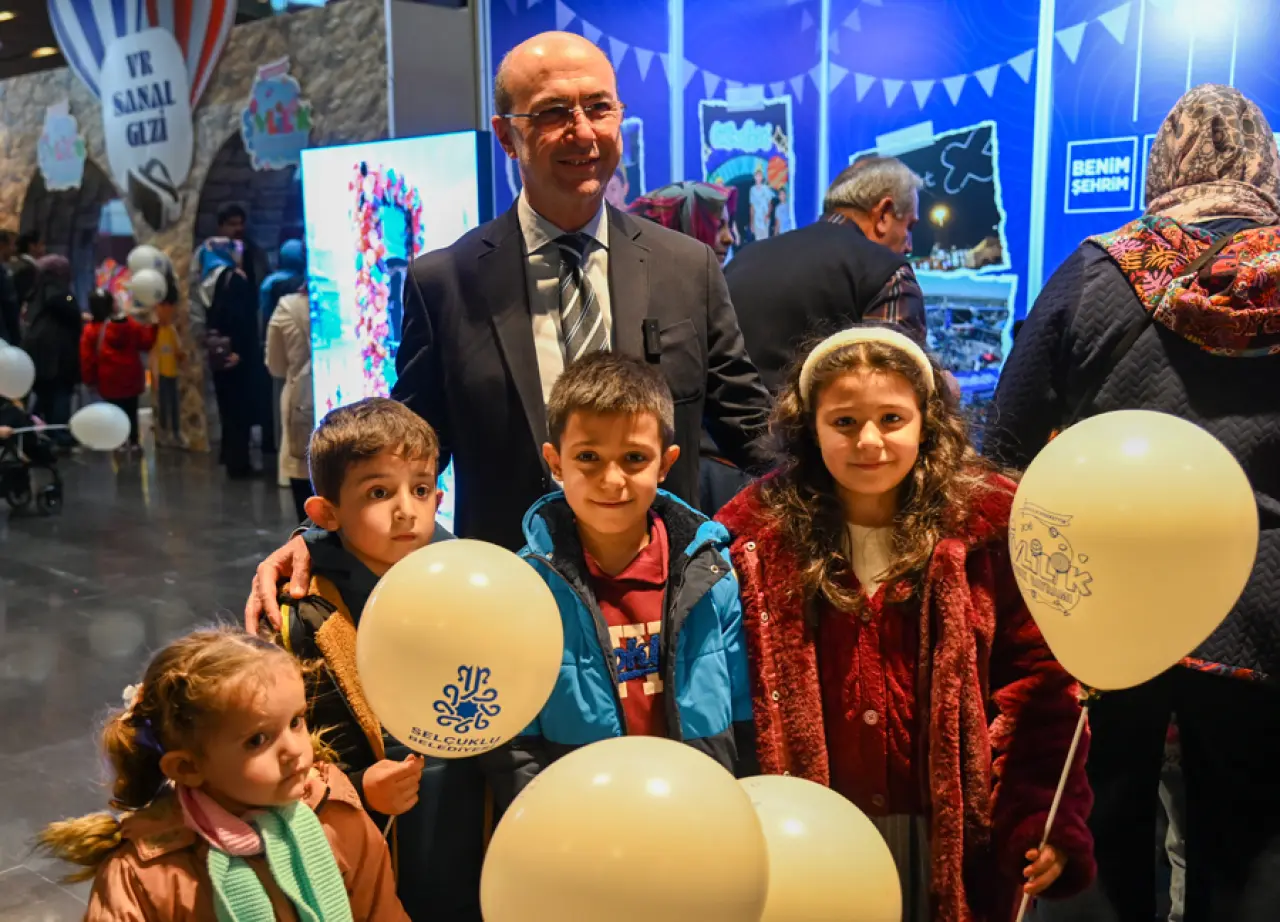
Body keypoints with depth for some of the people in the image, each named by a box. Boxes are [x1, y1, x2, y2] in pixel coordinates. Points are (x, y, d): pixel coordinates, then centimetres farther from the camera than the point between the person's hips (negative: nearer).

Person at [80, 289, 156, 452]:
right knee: (131, 411, 13)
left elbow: (87, 359, -6)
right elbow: (146, 342, 5)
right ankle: (133, 441, 16)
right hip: (131, 379, 2)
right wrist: (153, 326, 18)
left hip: (109, 382, -2)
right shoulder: (131, 324, -5)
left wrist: (90, 379, 6)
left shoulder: (91, 331, -10)